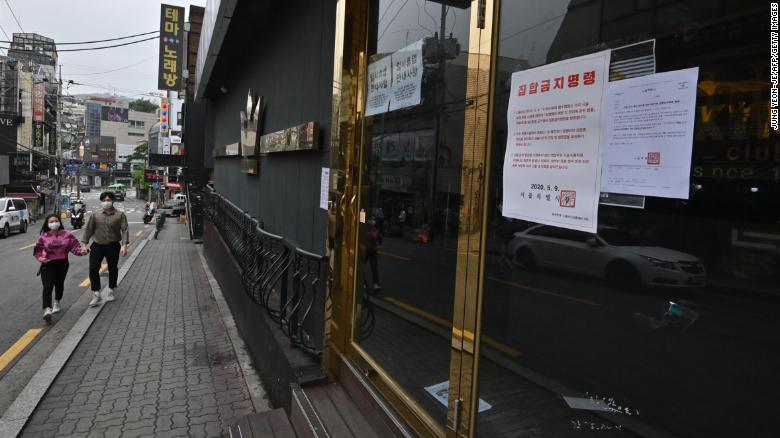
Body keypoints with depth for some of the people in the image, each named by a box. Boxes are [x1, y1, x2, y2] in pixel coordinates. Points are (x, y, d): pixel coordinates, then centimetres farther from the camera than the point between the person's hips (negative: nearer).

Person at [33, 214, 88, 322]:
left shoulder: (67, 235, -3)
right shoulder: (43, 237, -3)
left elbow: (74, 246, -6)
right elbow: (37, 250, 6)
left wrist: (81, 251, -26)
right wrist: (41, 258, -12)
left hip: (62, 263, 2)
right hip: (48, 264, -2)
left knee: (59, 284, 18)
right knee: (48, 286, -13)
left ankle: (57, 302, 44)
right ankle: (47, 310, -20)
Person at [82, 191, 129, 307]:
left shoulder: (120, 215, -3)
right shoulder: (96, 215, 3)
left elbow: (124, 230, -9)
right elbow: (88, 229, 8)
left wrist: (124, 245, -19)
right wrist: (85, 244, 3)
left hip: (113, 246, -1)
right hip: (97, 245, 2)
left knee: (113, 269, 11)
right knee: (93, 269, -6)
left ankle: (110, 291, 31)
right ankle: (97, 295, 3)